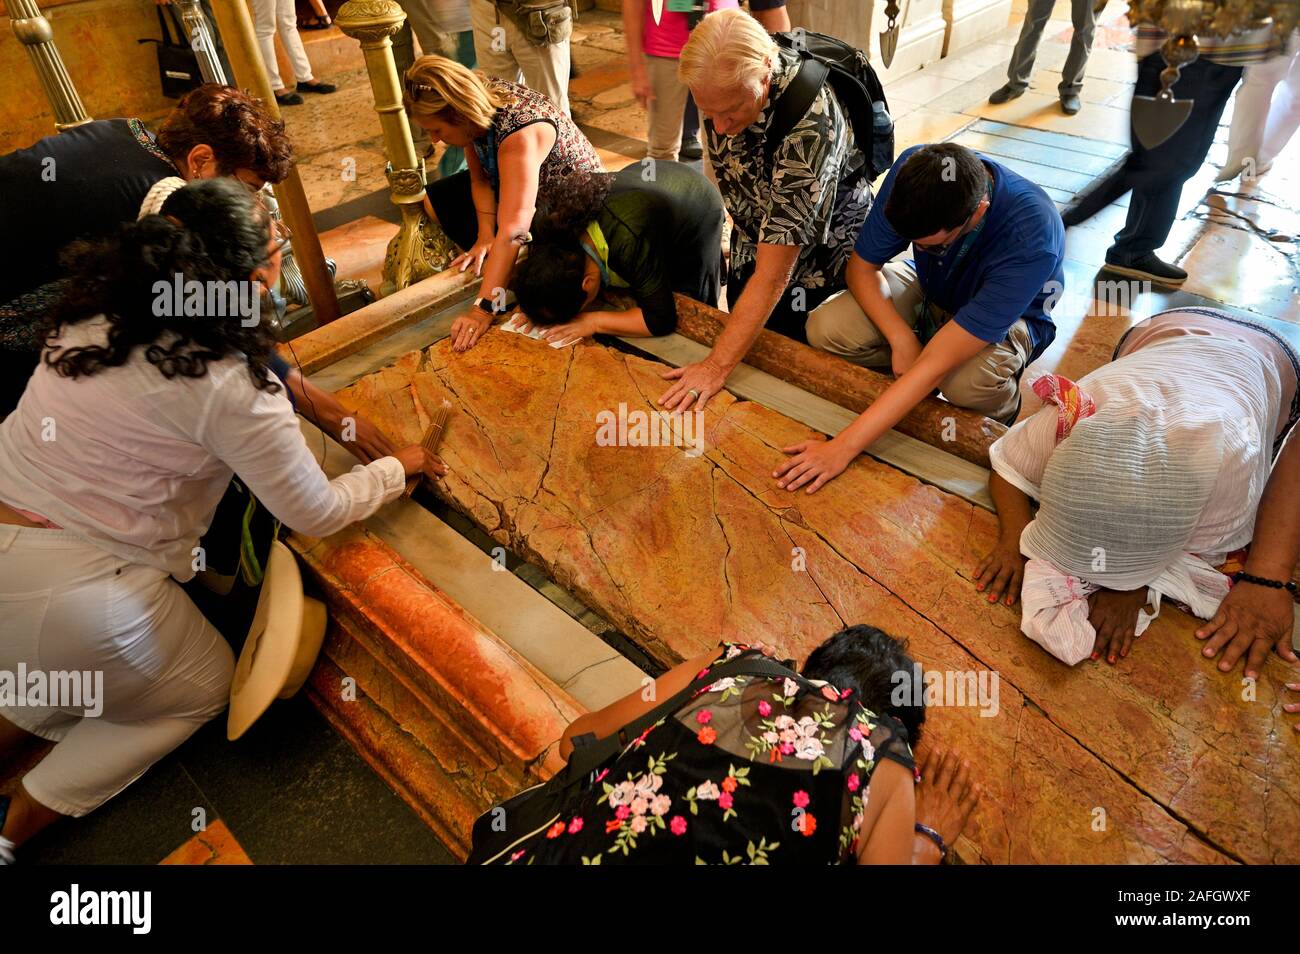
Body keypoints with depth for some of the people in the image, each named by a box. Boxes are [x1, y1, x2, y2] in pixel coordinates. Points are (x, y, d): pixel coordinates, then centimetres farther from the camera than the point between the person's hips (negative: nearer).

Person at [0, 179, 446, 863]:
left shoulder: (101, 313, -2)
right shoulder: (229, 388, -22)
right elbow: (316, 513, -12)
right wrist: (401, 467, 4)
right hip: (67, 595, -7)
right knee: (203, 689, 21)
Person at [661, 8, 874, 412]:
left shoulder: (811, 122, -41)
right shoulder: (720, 83, -22)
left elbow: (772, 274, -40)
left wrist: (716, 367, -40)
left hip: (823, 237, -5)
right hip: (754, 227, 6)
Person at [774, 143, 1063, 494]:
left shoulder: (1031, 242, -40)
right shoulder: (913, 171, -29)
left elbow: (935, 366, -43)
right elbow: (861, 267, -14)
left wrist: (842, 448, -44)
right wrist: (902, 338, -31)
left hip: (1010, 314, -3)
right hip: (930, 287, 4)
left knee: (969, 382, -38)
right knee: (824, 329, -23)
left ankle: (1000, 414, -1)